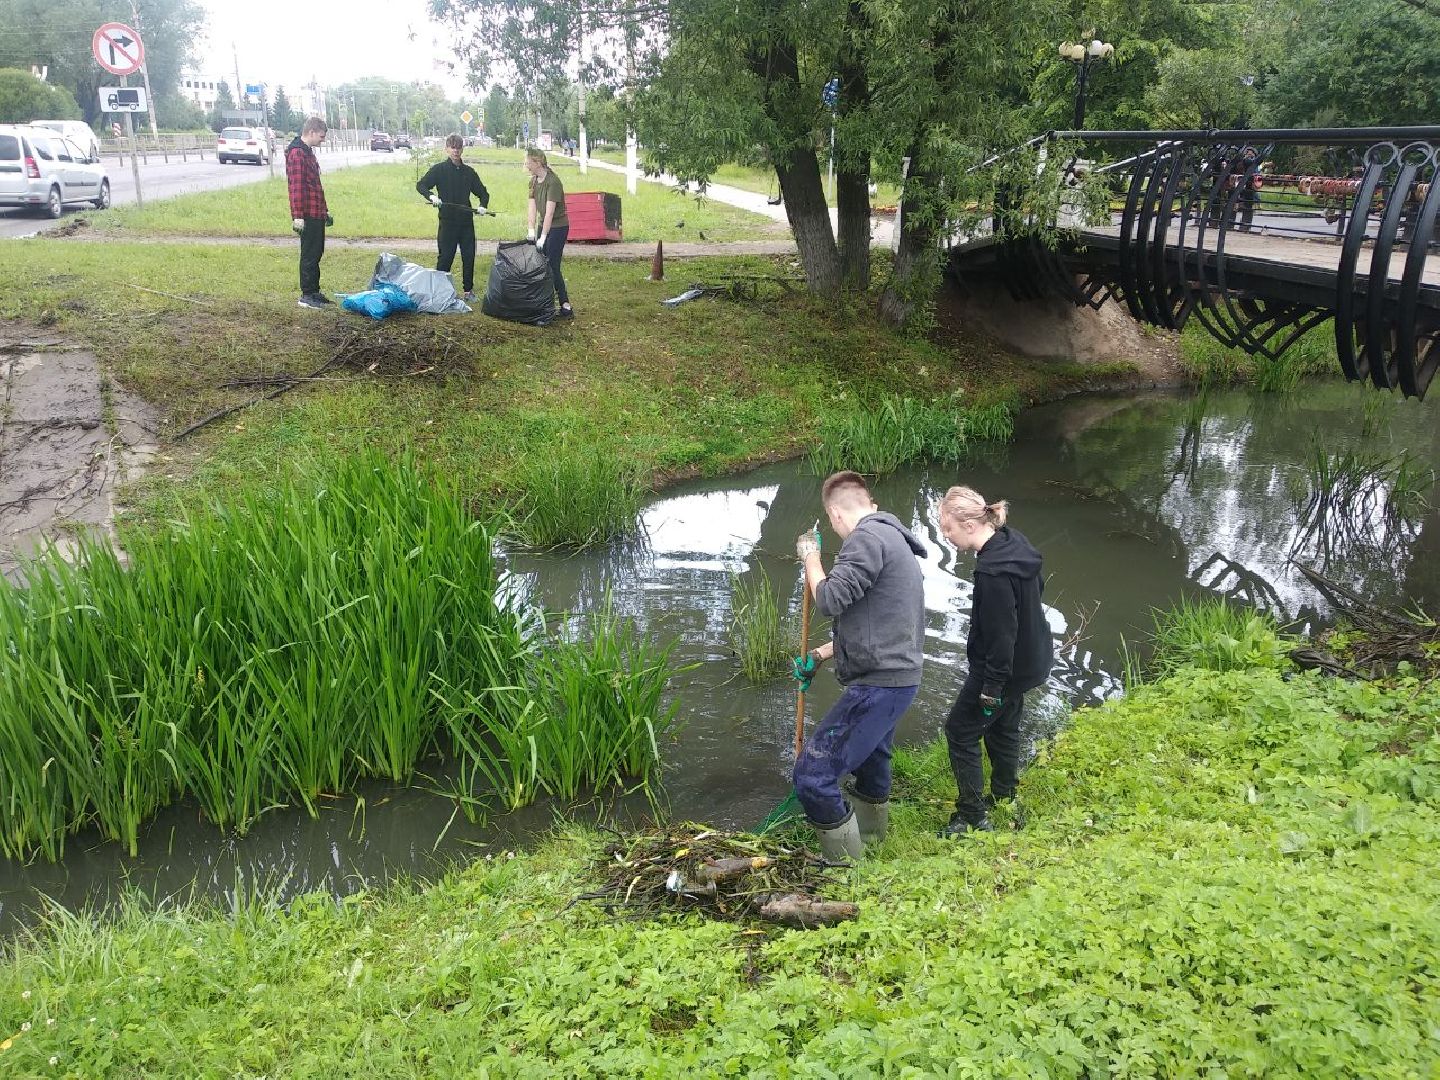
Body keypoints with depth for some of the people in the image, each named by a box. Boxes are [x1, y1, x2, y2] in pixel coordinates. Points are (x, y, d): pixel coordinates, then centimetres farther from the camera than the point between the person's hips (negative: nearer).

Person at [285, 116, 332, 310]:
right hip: (308, 214, -10)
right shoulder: (297, 153, -14)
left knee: (316, 253, 14)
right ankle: (307, 295, 1)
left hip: (317, 214, 10)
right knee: (310, 255, -5)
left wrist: (325, 210, 28)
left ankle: (314, 291, 22)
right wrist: (298, 216, -24)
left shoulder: (308, 152, 19)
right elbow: (296, 186, -20)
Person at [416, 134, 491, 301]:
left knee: (469, 256, 6)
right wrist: (431, 196, -22)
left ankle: (469, 290, 18)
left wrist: (483, 205, -4)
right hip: (447, 220, -3)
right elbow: (420, 185, -2)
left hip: (466, 220, 3)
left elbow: (483, 192, 17)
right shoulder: (439, 169, 1)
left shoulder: (469, 172, 11)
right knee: (445, 257, -1)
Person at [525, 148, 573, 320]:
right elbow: (532, 207, 0)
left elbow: (550, 212, -26)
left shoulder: (553, 182, -21)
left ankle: (566, 308, -8)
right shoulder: (533, 181, 4)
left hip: (558, 227, -8)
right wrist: (531, 230, -13)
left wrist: (543, 237, -29)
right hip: (543, 226, 8)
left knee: (552, 267, -11)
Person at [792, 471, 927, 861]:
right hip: (896, 677, 11)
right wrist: (818, 656, 27)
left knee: (814, 774, -9)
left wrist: (810, 558, -3)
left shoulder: (868, 537, -15)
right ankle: (870, 844, 48)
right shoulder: (891, 538, 18)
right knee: (871, 763, 28)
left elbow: (830, 599, -21)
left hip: (878, 684, -11)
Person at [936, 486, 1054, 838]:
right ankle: (1004, 800, 41)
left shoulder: (993, 571, -33)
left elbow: (1000, 635, -28)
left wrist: (992, 687, -19)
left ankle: (972, 817, 11)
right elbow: (1038, 586, 13)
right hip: (1030, 657, 10)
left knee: (960, 731, 4)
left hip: (1007, 667, -10)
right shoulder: (1013, 541, -3)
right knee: (1003, 726, 25)